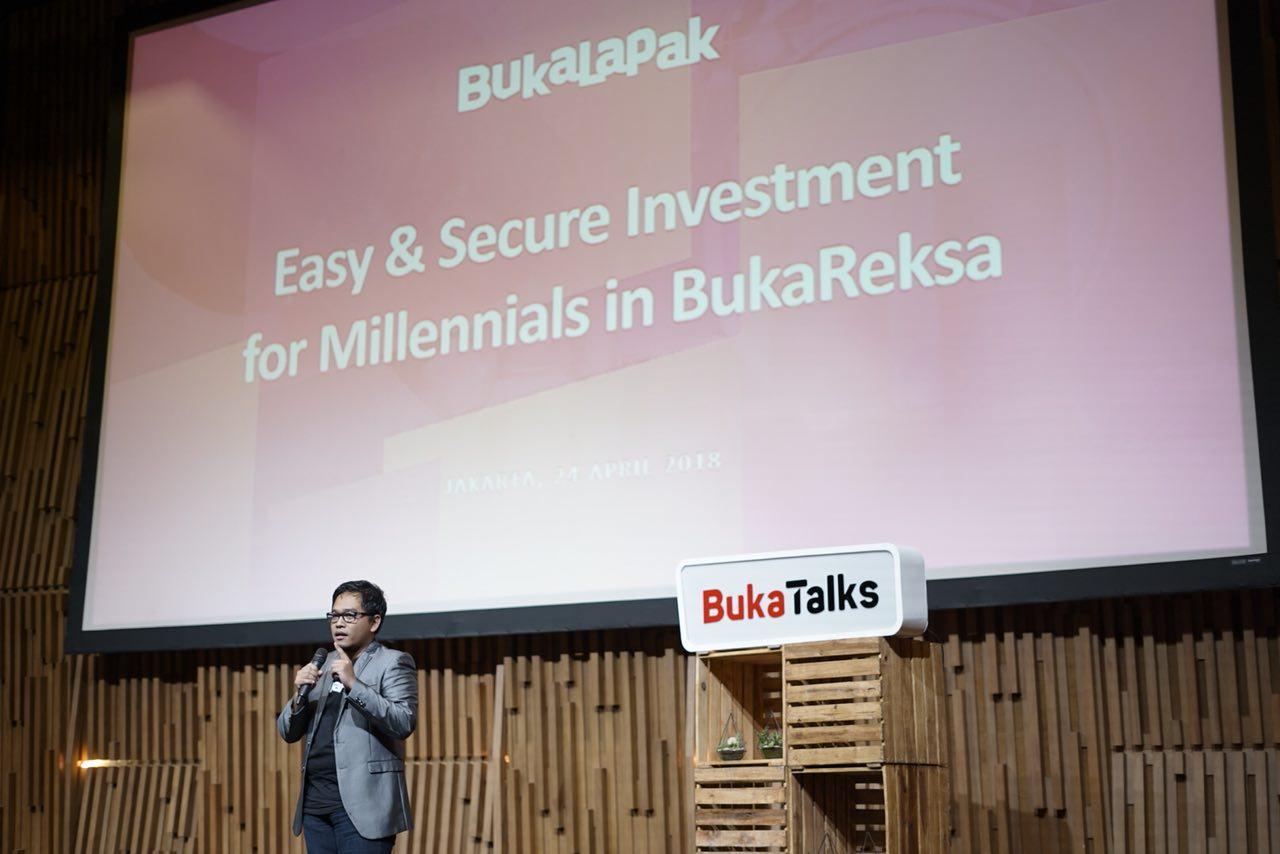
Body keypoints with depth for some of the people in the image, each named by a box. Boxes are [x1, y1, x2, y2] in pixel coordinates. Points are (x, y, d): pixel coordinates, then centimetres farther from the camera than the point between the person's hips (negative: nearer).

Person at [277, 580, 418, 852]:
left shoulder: (393, 662, 0)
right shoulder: (323, 665, 18)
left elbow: (405, 723, -14)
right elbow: (288, 732, 16)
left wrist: (354, 684, -21)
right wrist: (300, 694, -4)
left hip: (361, 804, -6)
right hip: (316, 802, 6)